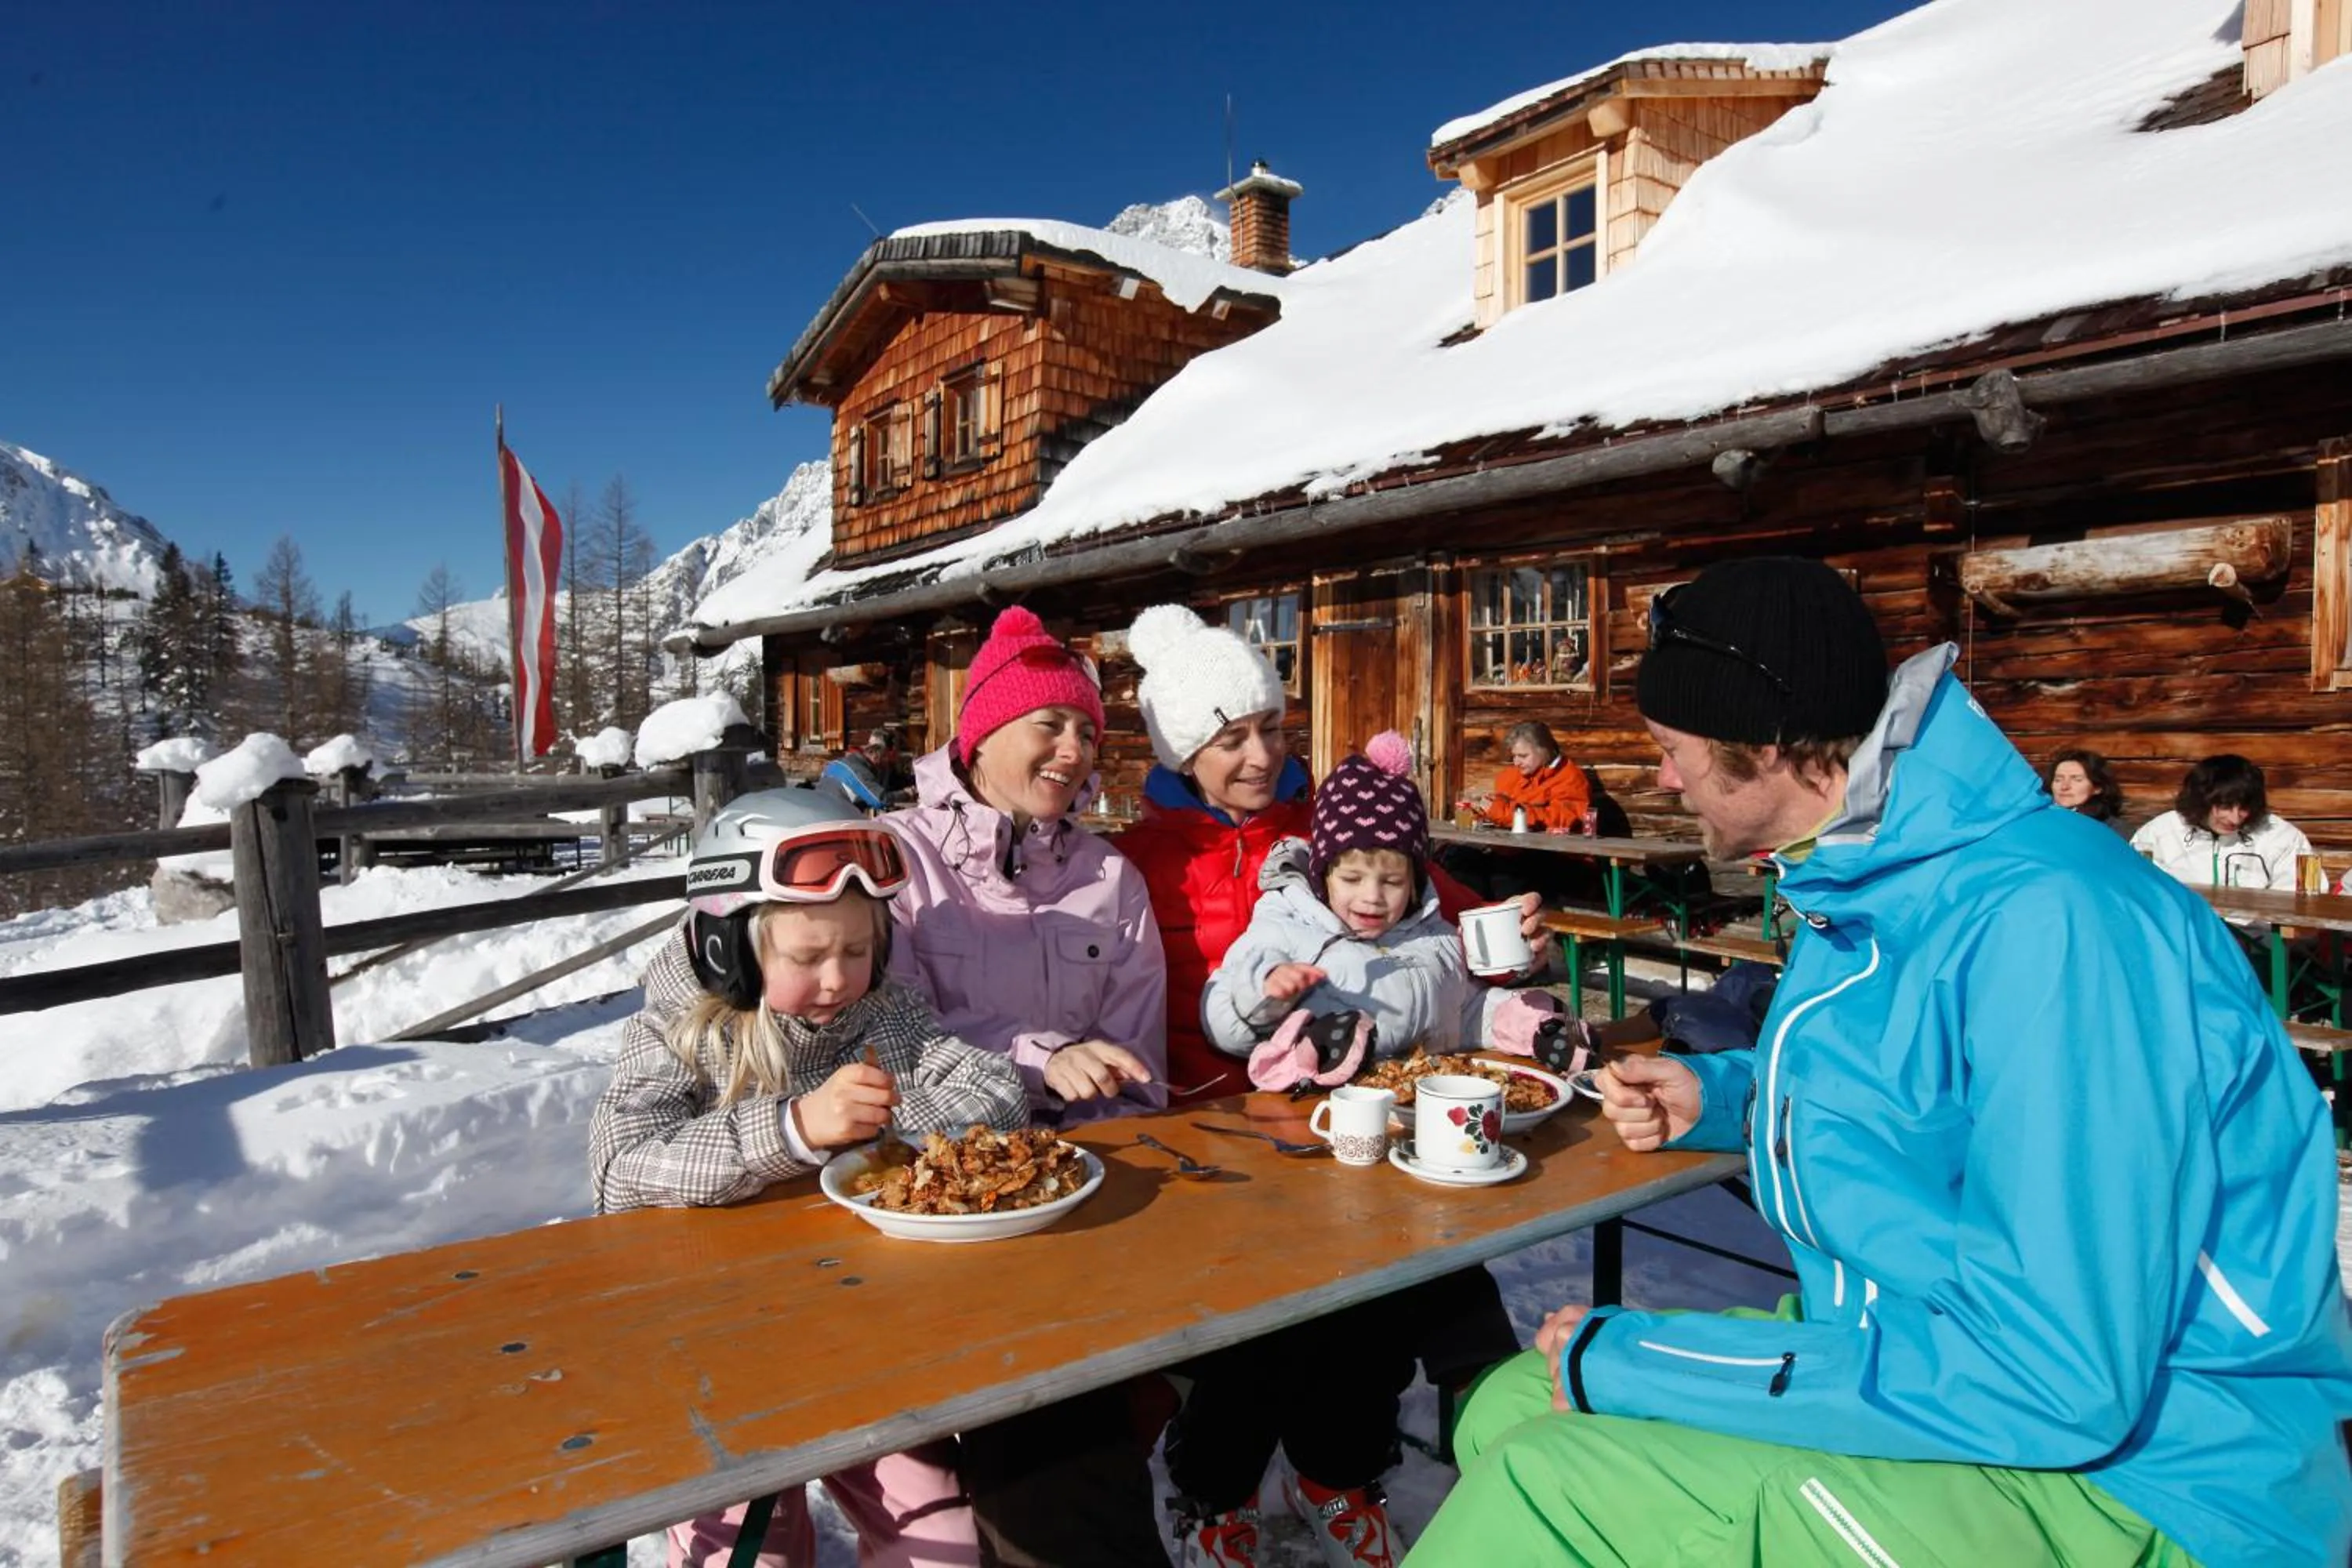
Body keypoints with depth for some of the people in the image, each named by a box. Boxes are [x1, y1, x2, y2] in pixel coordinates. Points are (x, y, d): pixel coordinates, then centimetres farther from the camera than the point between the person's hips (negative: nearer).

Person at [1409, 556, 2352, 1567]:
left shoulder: (2046, 924, -26)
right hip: (1916, 1359, 9)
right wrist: (1719, 1097, 4)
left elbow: (2057, 1385, -29)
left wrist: (1640, 1363, -23)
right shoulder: (1865, 884, 4)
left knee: (1546, 1483, -24)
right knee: (1508, 1411, 0)